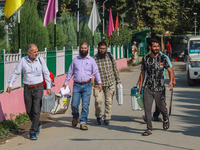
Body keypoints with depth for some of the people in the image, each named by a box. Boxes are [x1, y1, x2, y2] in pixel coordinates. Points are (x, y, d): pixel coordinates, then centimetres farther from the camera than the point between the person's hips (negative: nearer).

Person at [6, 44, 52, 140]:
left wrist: (48, 87, 1)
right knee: (29, 111, 8)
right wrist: (10, 84, -6)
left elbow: (46, 73, 4)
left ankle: (33, 132, -4)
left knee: (36, 110, -10)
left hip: (38, 88, -1)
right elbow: (16, 73, 1)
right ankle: (37, 125, 35)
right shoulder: (23, 61, -5)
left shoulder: (40, 60, -4)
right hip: (27, 89, 2)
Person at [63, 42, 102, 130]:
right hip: (76, 85, 1)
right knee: (74, 105, -4)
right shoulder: (75, 60, 10)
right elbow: (70, 72, 16)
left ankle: (83, 122, 4)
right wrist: (65, 83, 14)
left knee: (85, 105, -4)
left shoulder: (91, 60, 7)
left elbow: (96, 72, 4)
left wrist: (99, 83, -7)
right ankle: (75, 116, 26)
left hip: (87, 86, -1)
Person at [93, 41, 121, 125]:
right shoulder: (94, 59, -5)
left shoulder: (110, 56, 1)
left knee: (109, 101, 3)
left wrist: (118, 79, 11)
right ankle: (98, 116, 9)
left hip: (110, 83, 2)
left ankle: (107, 118, 17)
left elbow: (115, 68, 11)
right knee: (98, 100, -15)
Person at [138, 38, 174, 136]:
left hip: (159, 88, -1)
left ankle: (166, 119, 42)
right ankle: (149, 129, 7)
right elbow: (143, 73, 11)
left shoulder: (163, 58, -2)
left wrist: (171, 81, -18)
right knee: (147, 109, -3)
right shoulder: (145, 59, 3)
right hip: (147, 88, 1)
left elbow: (170, 70, 0)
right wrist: (140, 86, 9)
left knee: (162, 107, 9)